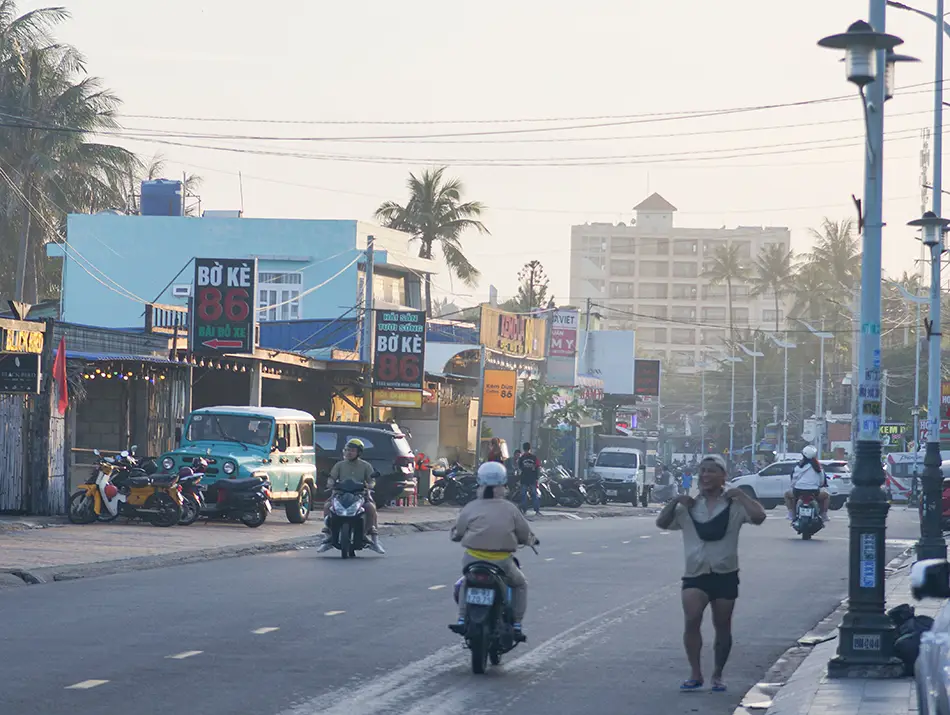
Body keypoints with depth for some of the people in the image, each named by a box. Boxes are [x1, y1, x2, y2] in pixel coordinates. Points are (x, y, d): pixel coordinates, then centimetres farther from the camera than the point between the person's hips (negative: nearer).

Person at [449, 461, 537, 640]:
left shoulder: (470, 508, -1)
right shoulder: (510, 509, -1)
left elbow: (457, 533, 7)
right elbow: (525, 534, 4)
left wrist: (453, 534, 31)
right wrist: (531, 540, 28)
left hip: (473, 560, 1)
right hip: (502, 562, -1)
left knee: (466, 583, 32)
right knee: (520, 585, 24)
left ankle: (462, 620, 17)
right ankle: (516, 625, 12)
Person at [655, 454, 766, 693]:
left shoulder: (734, 505, -1)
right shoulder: (689, 507, 8)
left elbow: (759, 516, -15)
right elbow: (662, 523, 4)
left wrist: (740, 495, -13)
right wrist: (675, 501, -6)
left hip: (725, 575, -1)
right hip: (695, 574, 1)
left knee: (723, 627, 8)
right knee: (691, 619, -20)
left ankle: (717, 675, 23)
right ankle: (695, 674, -13)